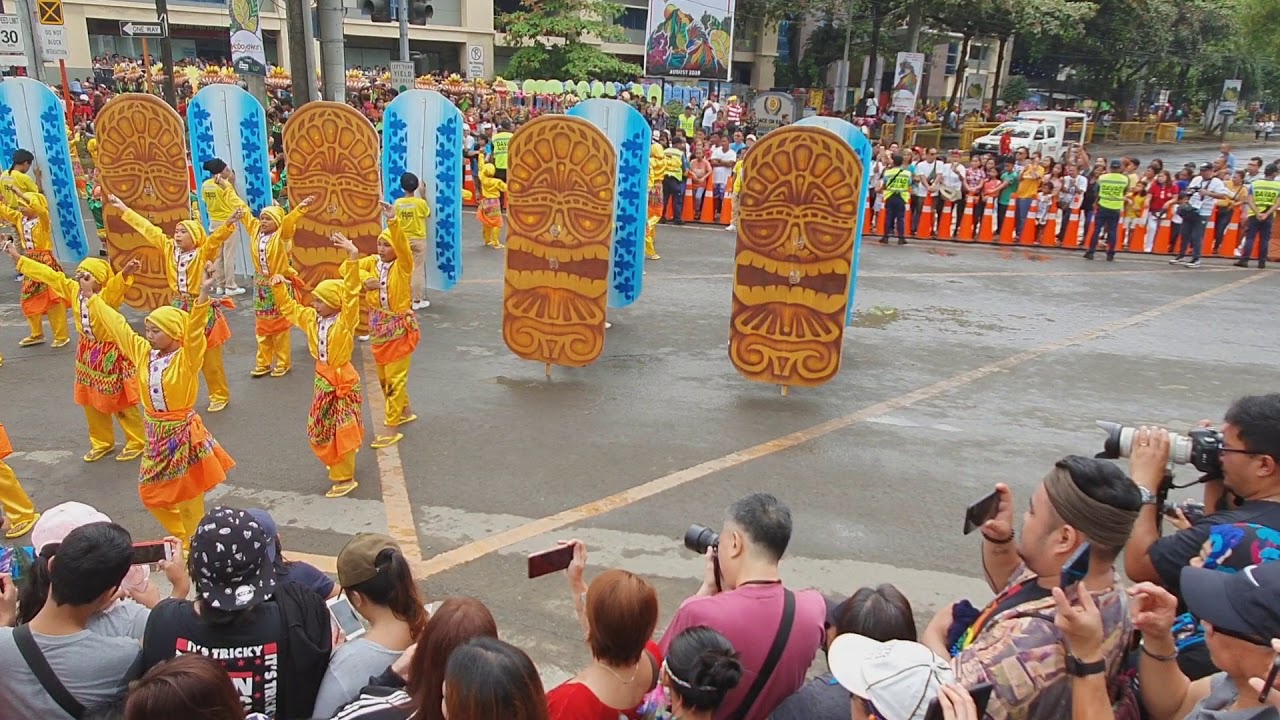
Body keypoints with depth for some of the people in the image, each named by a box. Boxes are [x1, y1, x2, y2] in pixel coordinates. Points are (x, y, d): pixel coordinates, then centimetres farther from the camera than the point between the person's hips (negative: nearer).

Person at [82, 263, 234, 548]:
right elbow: (117, 324, 10)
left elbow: (194, 330, -34)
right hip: (156, 435, 7)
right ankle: (182, 538, 38)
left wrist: (203, 293, -49)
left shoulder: (187, 359, -17)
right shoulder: (143, 353, 0)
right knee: (152, 493, 17)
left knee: (189, 495, 5)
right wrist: (91, 296, 19)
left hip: (183, 433, -7)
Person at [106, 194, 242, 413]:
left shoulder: (203, 253, -14)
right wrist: (124, 209, 14)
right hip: (180, 308, 6)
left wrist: (229, 223, -51)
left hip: (203, 309, -5)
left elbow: (216, 238, -31)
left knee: (210, 358, 2)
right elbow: (147, 229, 8)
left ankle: (220, 396, 17)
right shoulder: (169, 249, 2)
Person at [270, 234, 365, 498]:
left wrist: (352, 258, -43)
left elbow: (351, 292, -32)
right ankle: (339, 465, 39)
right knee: (322, 429, 19)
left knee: (341, 430, 0)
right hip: (323, 379, 8)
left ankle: (345, 477, 12)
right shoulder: (312, 319, 2)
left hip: (342, 379, -8)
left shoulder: (345, 321, -19)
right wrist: (279, 287, -1)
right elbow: (289, 308, 16)